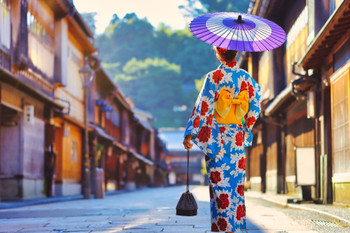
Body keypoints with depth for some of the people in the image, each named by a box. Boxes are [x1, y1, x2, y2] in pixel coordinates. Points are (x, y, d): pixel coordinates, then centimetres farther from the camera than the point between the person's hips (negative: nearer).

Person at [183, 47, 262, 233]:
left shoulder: (214, 77, -10)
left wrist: (190, 134, -12)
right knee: (236, 182, 11)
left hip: (217, 136, -4)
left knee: (220, 183, -1)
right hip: (237, 137, 4)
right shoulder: (245, 77, 4)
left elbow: (204, 106, -13)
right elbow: (256, 101, 9)